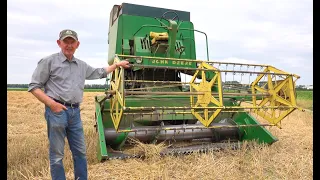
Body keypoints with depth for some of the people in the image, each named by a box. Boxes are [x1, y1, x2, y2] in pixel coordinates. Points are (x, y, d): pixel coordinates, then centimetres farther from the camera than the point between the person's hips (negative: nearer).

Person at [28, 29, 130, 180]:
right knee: (57, 155, 2)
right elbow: (34, 86, -2)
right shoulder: (49, 61, -1)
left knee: (80, 152, 12)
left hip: (75, 112, 6)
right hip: (57, 111, -5)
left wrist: (117, 64, 32)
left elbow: (100, 73, 32)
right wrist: (51, 103, -15)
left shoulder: (82, 65, 15)